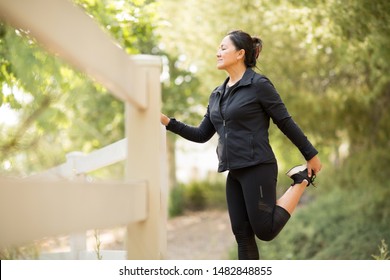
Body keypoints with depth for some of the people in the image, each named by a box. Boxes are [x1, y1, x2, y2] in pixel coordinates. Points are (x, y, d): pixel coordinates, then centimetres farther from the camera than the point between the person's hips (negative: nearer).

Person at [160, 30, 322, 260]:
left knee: (265, 230, -6)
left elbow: (286, 122, -5)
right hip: (235, 173, 7)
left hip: (258, 168, -7)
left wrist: (311, 156, -1)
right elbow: (202, 135, 15)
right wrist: (168, 122, 4)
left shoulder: (259, 85, -8)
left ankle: (301, 180, 12)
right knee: (242, 233, 6)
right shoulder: (217, 95, 13)